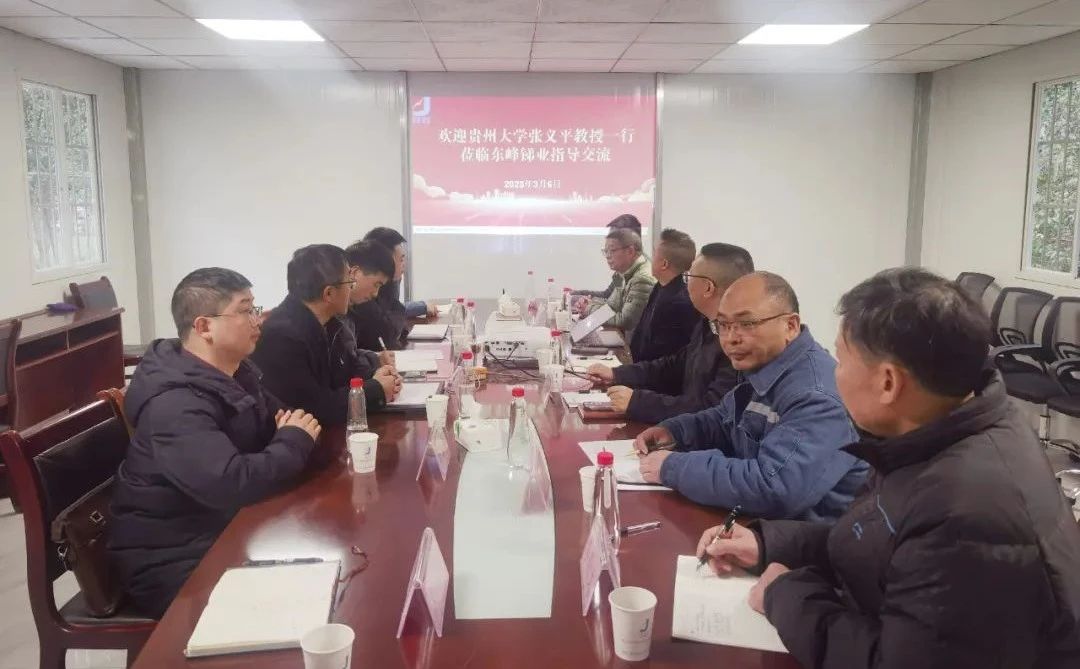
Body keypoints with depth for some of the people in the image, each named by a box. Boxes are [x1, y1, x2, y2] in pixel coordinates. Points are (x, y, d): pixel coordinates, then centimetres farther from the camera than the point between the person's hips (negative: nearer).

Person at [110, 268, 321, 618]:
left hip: (225, 528, 9)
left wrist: (292, 429, -9)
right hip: (174, 561, -9)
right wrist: (294, 441, -20)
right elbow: (231, 485, -36)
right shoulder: (175, 403, -25)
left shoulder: (234, 373, 5)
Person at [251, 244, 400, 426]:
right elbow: (311, 410, -26)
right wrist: (376, 391, -15)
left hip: (330, 429, 8)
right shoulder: (282, 335, -25)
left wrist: (373, 380, -8)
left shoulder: (329, 323, 1)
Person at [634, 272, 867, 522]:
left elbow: (770, 489, -35)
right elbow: (724, 421, 22)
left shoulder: (817, 395, -27)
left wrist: (673, 467, -24)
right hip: (755, 523, 8)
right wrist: (672, 430, 2)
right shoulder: (759, 367, 5)